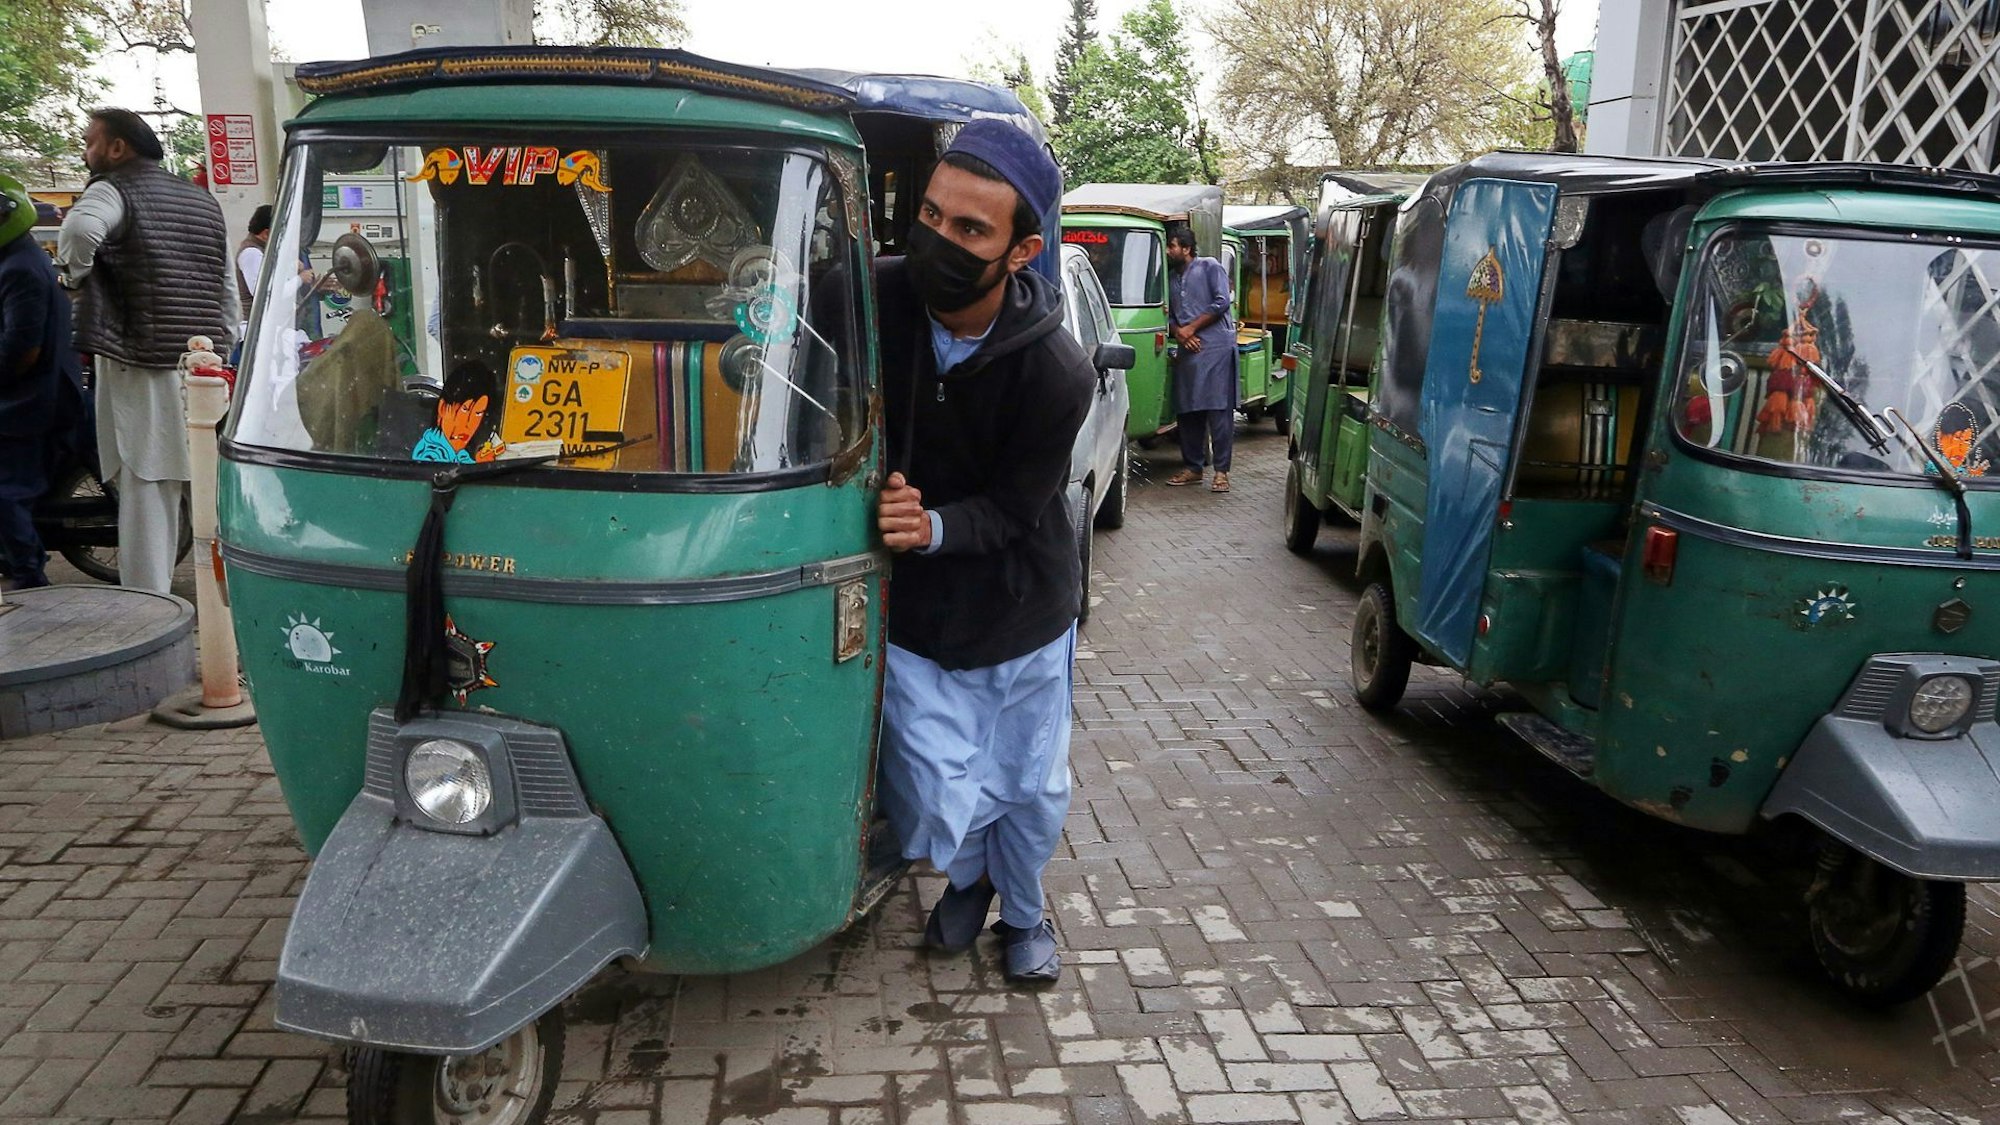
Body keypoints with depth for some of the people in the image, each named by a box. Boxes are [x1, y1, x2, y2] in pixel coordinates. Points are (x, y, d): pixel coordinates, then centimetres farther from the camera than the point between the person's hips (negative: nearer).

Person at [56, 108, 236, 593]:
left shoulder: (114, 189, -2)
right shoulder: (203, 200, 19)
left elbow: (81, 229, -26)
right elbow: (229, 293, 19)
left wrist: (74, 275, -8)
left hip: (140, 369, -6)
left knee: (146, 494, -5)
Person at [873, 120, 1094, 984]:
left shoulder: (1056, 374, -23)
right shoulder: (877, 297, -16)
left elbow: (1010, 511, -15)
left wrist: (935, 528, -35)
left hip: (1022, 614, -1)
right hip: (914, 614, 1)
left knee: (1033, 791, 14)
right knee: (937, 806, 2)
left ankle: (1023, 913, 45)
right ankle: (968, 878, 39)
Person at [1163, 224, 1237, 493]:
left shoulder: (1210, 267, 2)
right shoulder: (1171, 278, 20)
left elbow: (1222, 303, -7)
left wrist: (1191, 328, -8)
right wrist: (1178, 333, -2)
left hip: (1216, 348, -6)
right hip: (1187, 351, 6)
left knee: (1218, 411, -8)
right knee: (1187, 412, 5)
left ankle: (1221, 471, -7)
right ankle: (1192, 468, 14)